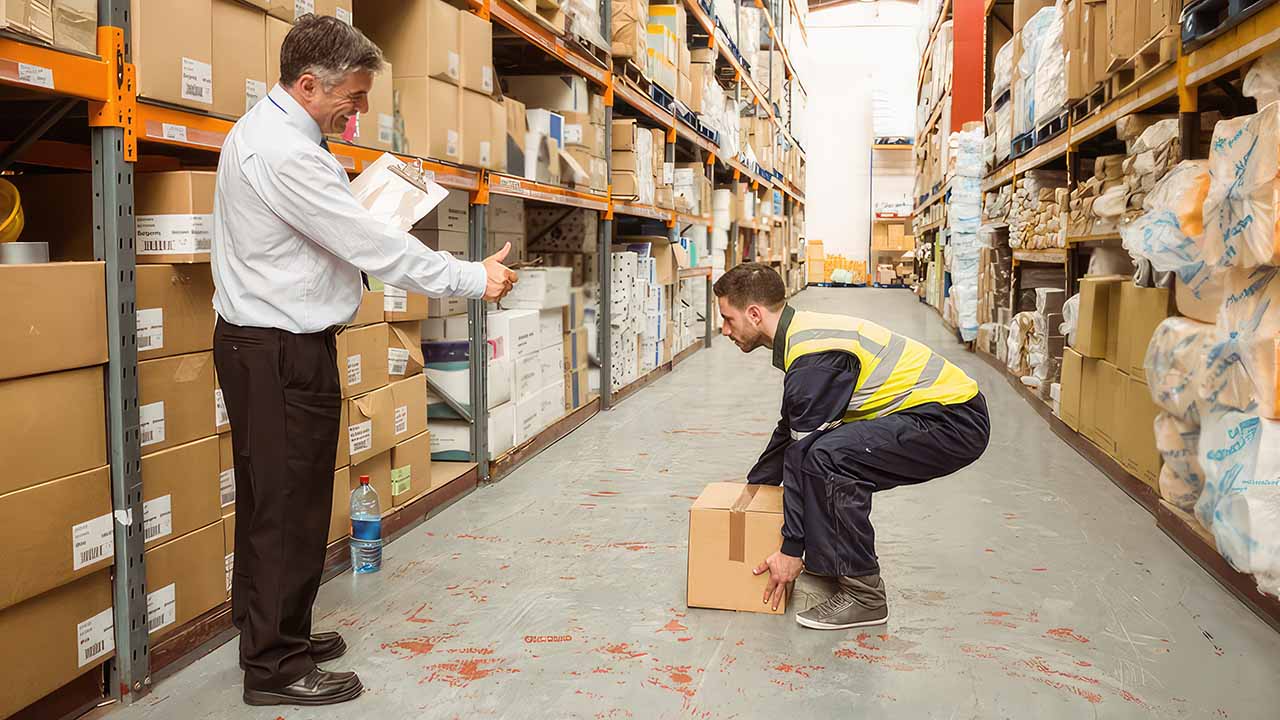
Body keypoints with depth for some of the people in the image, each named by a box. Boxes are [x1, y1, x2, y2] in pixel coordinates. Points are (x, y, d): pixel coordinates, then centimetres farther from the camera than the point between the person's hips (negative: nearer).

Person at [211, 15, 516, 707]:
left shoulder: (261, 128, 13)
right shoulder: (284, 152, -21)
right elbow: (373, 244, -22)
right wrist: (471, 278, -16)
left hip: (260, 343, 11)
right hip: (283, 353, -11)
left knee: (267, 503, 17)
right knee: (289, 507, -2)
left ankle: (274, 634, 31)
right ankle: (276, 667, 9)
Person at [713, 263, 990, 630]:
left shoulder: (813, 356, -20)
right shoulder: (804, 334, 11)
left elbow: (805, 454, -19)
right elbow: (788, 433, 24)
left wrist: (791, 550, -12)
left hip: (955, 421, -11)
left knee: (822, 455, -27)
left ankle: (863, 594, -13)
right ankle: (833, 562, 19)